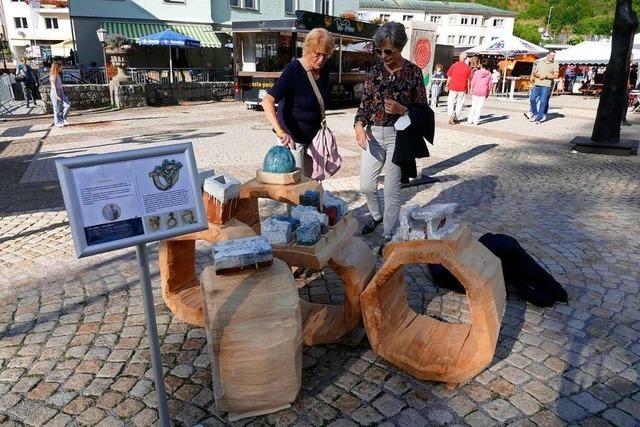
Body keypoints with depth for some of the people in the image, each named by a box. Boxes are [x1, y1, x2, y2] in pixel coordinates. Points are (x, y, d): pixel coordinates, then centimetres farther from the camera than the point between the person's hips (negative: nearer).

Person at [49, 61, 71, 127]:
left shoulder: (58, 74, 12)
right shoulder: (53, 75, -13)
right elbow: (54, 86, -16)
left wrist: (63, 93, 13)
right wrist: (56, 95, -21)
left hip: (61, 92, 8)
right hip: (55, 92, -8)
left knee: (68, 104, 1)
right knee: (57, 108, 0)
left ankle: (63, 119, 12)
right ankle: (57, 122, 11)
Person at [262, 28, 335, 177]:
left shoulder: (324, 71, 0)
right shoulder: (293, 70, -20)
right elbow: (267, 101, -31)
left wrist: (321, 126, 11)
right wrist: (280, 132, -44)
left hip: (314, 136, 7)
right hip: (293, 137, -7)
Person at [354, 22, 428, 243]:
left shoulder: (413, 72, -3)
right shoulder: (375, 71, 5)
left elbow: (423, 109, -1)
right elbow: (365, 103, 5)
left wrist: (402, 110, -20)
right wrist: (359, 124, -15)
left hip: (398, 135, -4)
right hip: (373, 134, 4)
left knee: (391, 189, 0)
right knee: (366, 185, 8)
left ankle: (389, 235, 15)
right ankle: (376, 215, 39)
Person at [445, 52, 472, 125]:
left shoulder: (454, 66, -3)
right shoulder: (467, 68, -2)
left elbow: (449, 77, -1)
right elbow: (468, 79, 1)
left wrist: (447, 86, 8)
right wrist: (469, 89, 9)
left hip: (453, 87, -1)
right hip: (462, 88, 1)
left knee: (451, 102, 5)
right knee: (459, 103, 10)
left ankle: (451, 114, -17)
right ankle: (456, 118, 13)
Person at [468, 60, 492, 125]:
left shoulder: (477, 72, -3)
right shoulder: (489, 74, 1)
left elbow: (473, 82, -5)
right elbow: (489, 84, 3)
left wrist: (471, 90, 2)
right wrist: (488, 93, 10)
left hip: (475, 91, 0)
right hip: (483, 92, 0)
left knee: (473, 105, 10)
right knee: (479, 106, 3)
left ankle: (470, 120, 11)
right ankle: (475, 121, 1)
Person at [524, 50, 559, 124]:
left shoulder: (555, 64, 3)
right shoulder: (540, 62, 13)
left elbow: (556, 75, -6)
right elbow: (534, 72, 16)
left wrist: (545, 76, -14)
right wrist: (537, 75, -6)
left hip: (546, 86, -3)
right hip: (537, 84, 3)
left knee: (543, 101, -6)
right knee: (532, 99, 0)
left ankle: (539, 118, 0)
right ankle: (534, 113, 21)